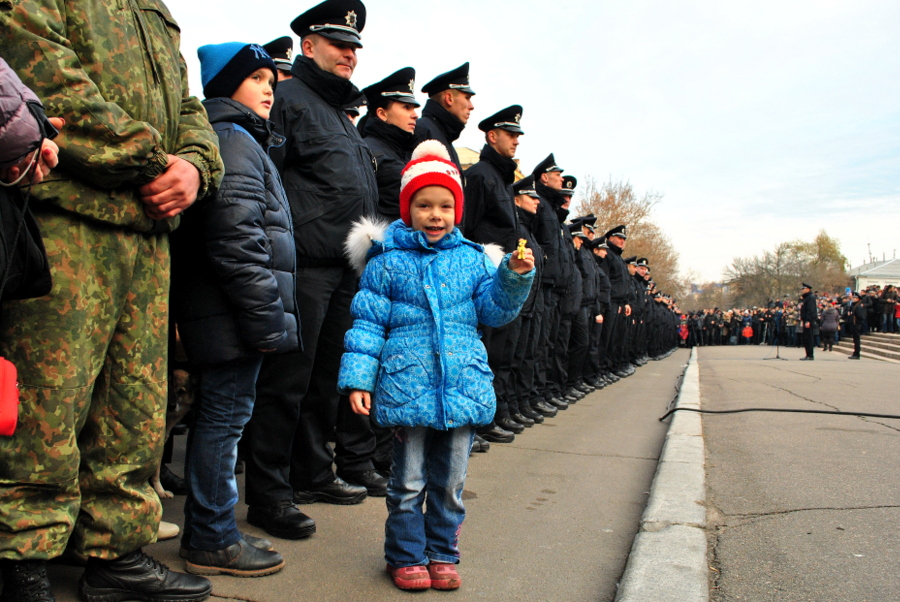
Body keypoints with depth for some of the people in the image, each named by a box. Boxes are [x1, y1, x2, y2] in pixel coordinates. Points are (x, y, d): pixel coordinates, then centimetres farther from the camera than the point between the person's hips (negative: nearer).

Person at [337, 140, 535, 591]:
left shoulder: (471, 259, 9)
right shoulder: (388, 262, 1)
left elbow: (493, 310, 7)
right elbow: (368, 322, 0)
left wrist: (515, 277, -9)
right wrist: (358, 378, -6)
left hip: (462, 383, 3)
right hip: (408, 384, -2)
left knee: (450, 481, 13)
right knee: (408, 481, 7)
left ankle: (442, 554, 29)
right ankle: (407, 556, 24)